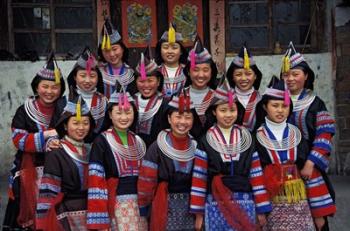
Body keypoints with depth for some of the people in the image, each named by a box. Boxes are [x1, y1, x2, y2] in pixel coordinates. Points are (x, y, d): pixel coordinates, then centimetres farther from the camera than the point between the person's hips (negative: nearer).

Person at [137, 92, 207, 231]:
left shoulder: (197, 148, 1)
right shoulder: (157, 147, -9)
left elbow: (201, 183, 1)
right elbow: (146, 181, -6)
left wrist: (199, 212, -1)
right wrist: (143, 209, -3)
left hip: (190, 208, 3)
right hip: (164, 208, -3)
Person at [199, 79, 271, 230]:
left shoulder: (247, 138, 6)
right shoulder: (206, 140, 2)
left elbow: (256, 174, 4)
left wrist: (262, 209, 1)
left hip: (245, 203, 1)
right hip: (216, 204, -1)